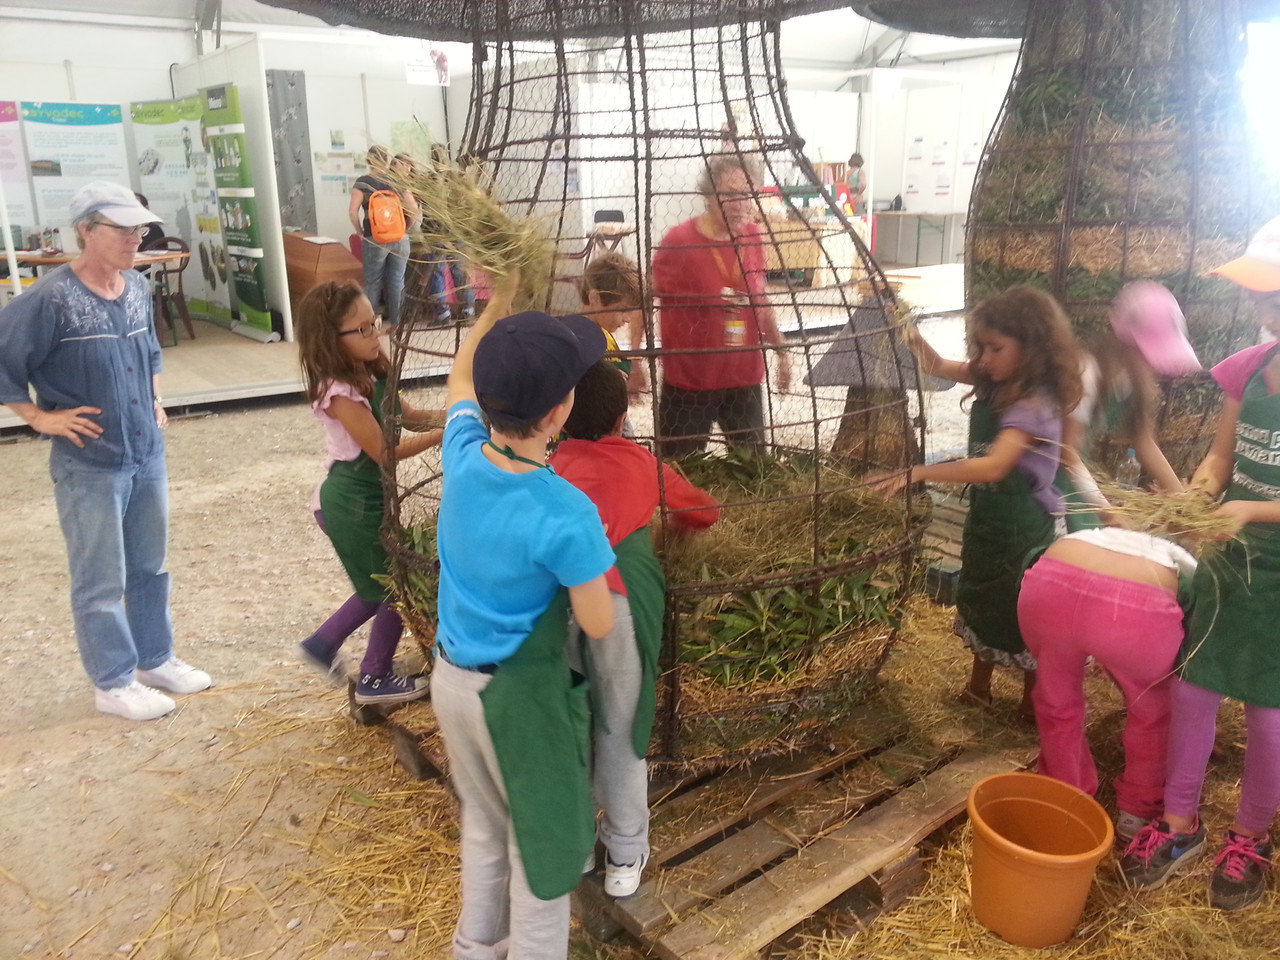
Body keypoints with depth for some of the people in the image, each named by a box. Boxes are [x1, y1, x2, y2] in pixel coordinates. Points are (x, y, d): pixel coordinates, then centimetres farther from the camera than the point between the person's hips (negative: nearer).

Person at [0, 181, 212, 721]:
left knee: (149, 568, 18)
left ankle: (155, 660, 34)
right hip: (88, 465, -6)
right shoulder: (51, 300, -18)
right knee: (101, 582, 6)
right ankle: (114, 683, 22)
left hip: (148, 454, 7)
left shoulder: (137, 288, 3)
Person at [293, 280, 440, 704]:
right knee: (397, 587, 6)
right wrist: (443, 434, -22)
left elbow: (406, 415, 8)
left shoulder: (367, 375, 1)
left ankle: (322, 644, 39)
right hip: (353, 503, -9)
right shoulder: (340, 392, -26)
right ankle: (375, 679, 24)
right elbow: (384, 451, -23)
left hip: (362, 497, 9)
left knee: (381, 585, 24)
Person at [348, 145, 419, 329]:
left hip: (374, 240, -2)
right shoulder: (398, 181, 4)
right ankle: (395, 322, 14)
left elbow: (353, 211, -12)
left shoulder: (363, 182, -4)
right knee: (397, 282, 9)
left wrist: (360, 232, 0)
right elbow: (414, 209, -2)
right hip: (400, 239, 2)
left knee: (373, 283, 7)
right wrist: (405, 229, 9)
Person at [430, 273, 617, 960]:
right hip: (522, 696, -7)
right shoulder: (564, 516, -30)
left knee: (484, 826, 28)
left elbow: (460, 378, 9)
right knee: (540, 845, 17)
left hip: (450, 679, 7)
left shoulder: (462, 454, -13)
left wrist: (499, 302, 13)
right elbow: (600, 627, -17)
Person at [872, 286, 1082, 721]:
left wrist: (920, 472, -45)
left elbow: (992, 466, -40)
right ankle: (979, 684, 42)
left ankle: (1033, 702, 32)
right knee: (981, 601, 22)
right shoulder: (993, 383, -3)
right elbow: (938, 366, 9)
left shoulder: (1033, 405, -27)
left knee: (1023, 613, 10)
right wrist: (912, 336, -12)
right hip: (987, 516, 8)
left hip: (1021, 526, -8)